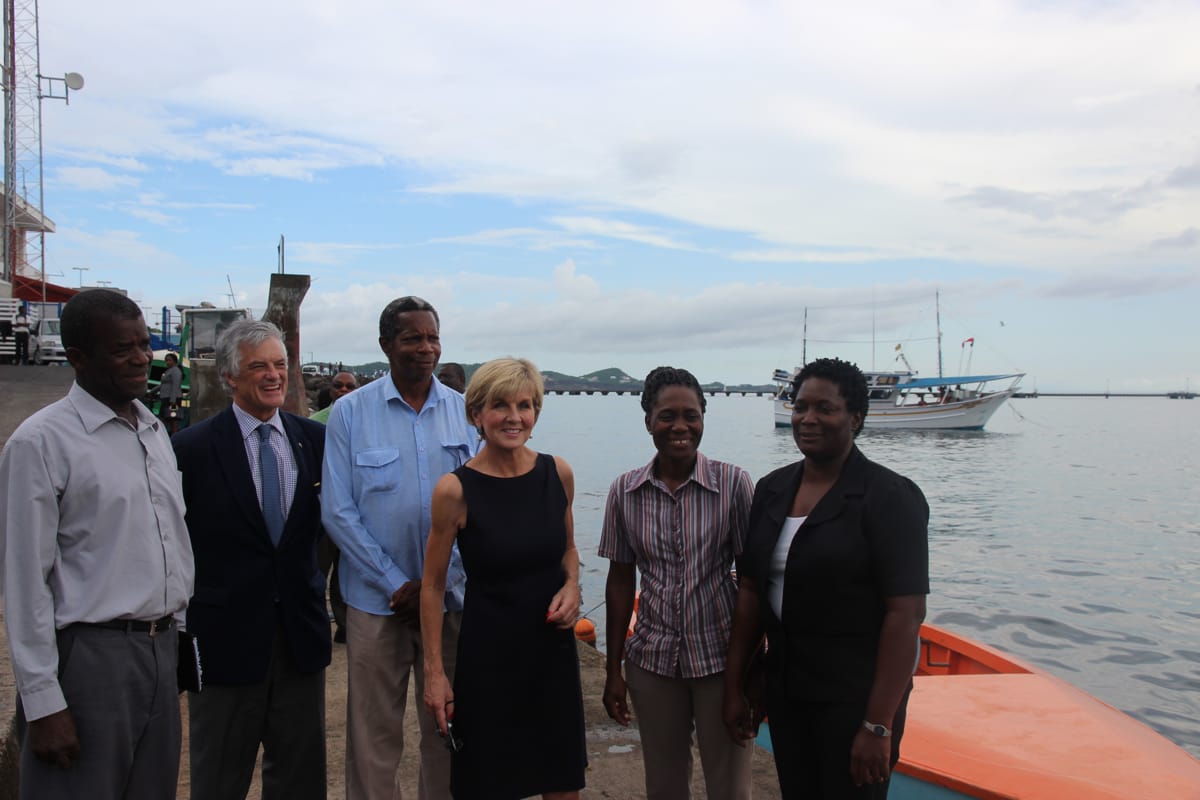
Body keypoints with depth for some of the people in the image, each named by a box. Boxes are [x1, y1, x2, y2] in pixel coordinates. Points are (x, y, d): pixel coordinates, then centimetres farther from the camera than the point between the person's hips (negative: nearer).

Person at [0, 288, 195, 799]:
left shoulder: (156, 431, 9)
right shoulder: (41, 442, -11)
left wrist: (178, 632, 14)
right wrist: (42, 702, -12)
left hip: (163, 648, 6)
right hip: (90, 656, -6)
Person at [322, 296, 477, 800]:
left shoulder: (464, 411, 1)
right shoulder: (350, 412, -3)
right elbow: (337, 512, -4)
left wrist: (442, 581, -8)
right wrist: (397, 583, -9)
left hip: (451, 596, 2)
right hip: (377, 600, -1)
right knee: (374, 738, 8)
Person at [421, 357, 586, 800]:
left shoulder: (557, 472, -3)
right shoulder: (455, 489, -14)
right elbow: (432, 586, -5)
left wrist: (572, 586, -6)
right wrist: (434, 671, -5)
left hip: (554, 645, 4)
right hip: (488, 652, -3)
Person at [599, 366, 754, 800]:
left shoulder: (733, 483, -10)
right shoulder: (625, 491, -3)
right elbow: (621, 579, 3)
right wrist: (614, 669, 5)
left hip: (722, 657, -2)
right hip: (652, 661, 2)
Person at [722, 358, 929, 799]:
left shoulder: (889, 496, -13)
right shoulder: (772, 489, 4)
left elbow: (907, 613, -17)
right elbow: (750, 590, 7)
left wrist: (879, 726, -19)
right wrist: (733, 687, 7)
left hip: (855, 697, -5)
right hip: (785, 691, 6)